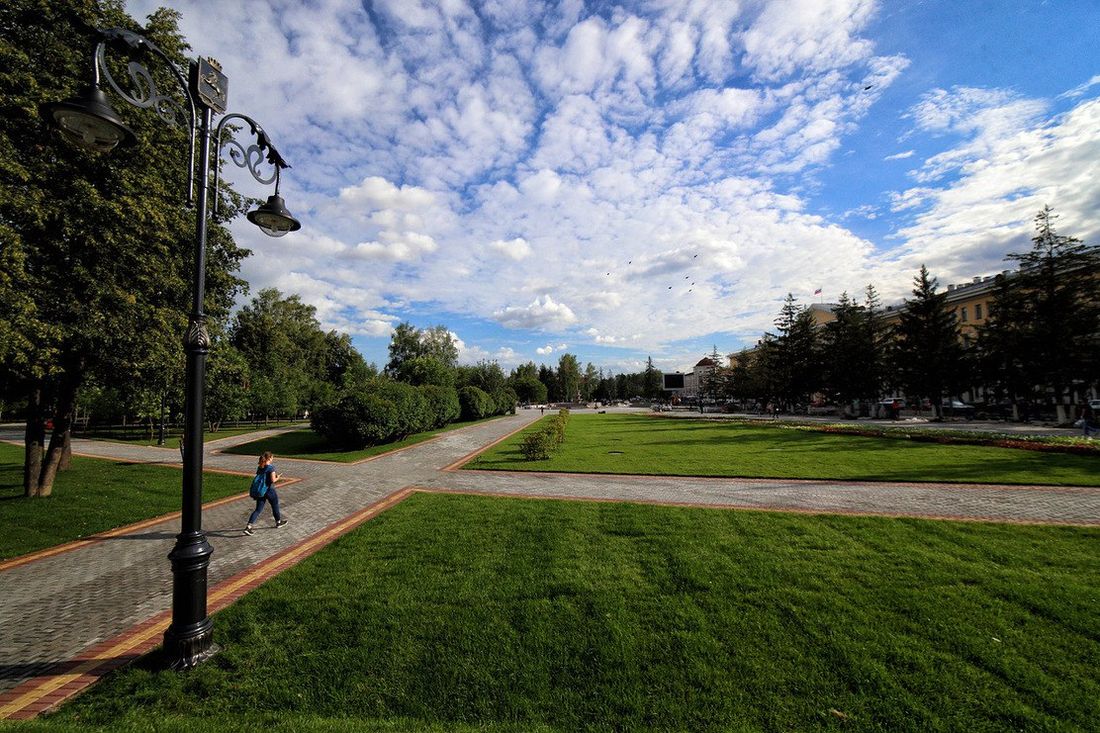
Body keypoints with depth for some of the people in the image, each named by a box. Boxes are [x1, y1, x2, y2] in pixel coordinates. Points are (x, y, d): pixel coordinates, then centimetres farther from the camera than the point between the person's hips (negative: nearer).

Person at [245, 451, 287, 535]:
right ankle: (278, 522, 33)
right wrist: (277, 478, -1)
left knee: (258, 509, 8)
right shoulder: (271, 467, -16)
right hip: (270, 490, -5)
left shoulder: (259, 467, 4)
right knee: (275, 506, 16)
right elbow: (273, 480, -21)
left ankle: (248, 526, -5)